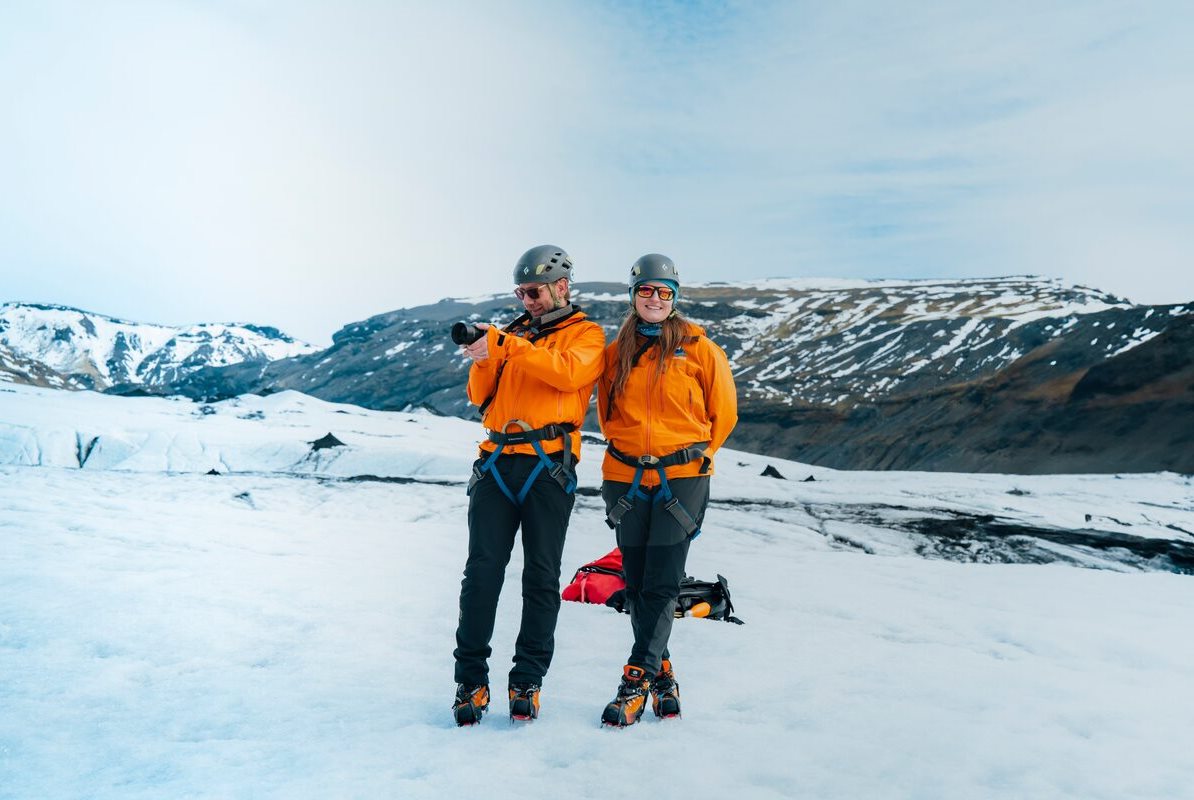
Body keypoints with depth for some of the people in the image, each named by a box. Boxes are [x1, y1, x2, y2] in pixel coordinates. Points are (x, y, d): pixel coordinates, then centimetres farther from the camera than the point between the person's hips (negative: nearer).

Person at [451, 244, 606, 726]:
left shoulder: (586, 334, 8)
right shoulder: (513, 333, 21)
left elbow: (568, 371, -15)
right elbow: (481, 397, 15)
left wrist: (505, 347, -19)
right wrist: (483, 358, -4)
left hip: (548, 466, -3)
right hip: (497, 463, 3)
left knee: (541, 576, 3)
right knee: (482, 570, -1)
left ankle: (527, 681, 12)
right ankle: (471, 680, 7)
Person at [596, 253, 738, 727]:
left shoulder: (698, 349, -1)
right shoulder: (617, 352, 8)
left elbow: (723, 412, 7)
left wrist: (694, 456, 8)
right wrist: (628, 450, 12)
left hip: (681, 479, -3)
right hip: (627, 479, 4)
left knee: (661, 585, -6)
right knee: (636, 584, 7)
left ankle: (637, 681, 1)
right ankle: (661, 675, 21)